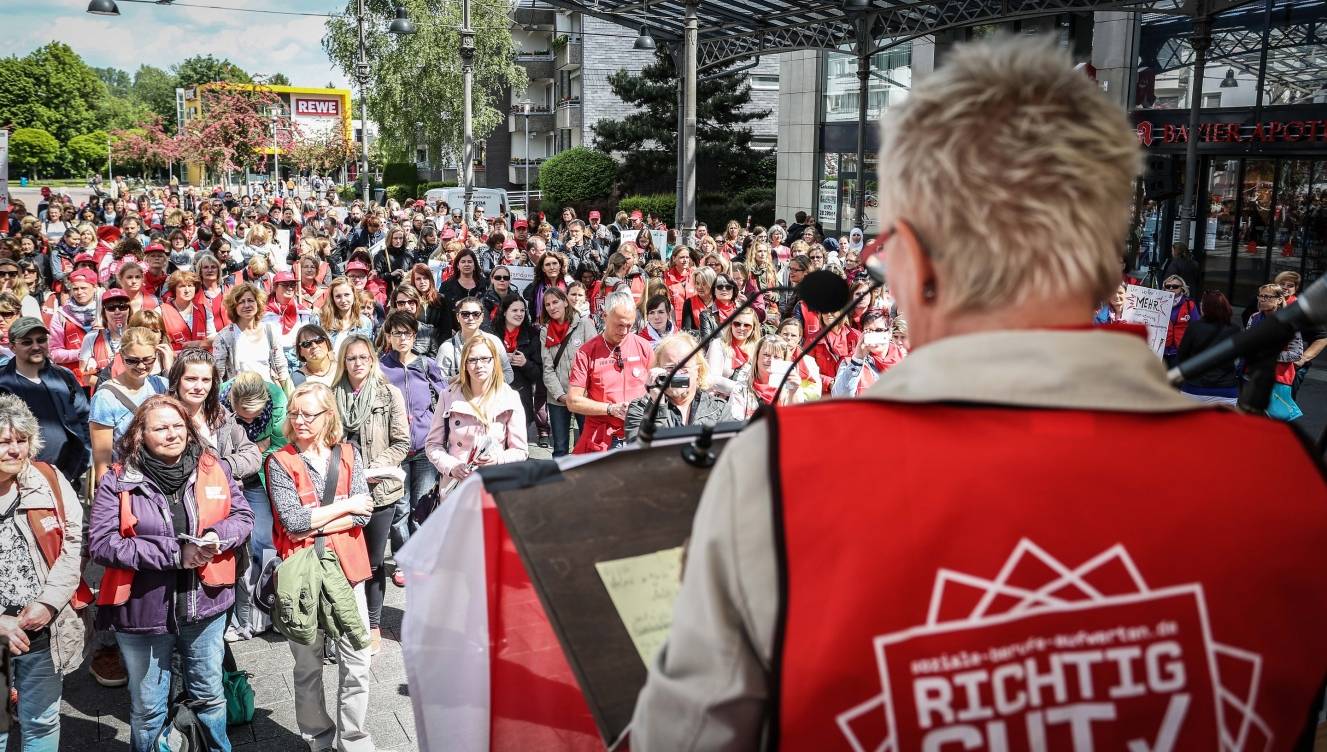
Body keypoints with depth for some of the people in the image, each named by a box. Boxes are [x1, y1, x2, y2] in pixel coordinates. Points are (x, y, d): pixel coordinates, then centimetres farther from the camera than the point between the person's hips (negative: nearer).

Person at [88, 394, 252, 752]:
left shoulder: (212, 468, -1)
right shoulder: (118, 480, -10)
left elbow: (243, 515, 4)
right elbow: (101, 543, -16)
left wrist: (216, 537, -18)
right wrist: (172, 553, -21)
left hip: (204, 604, 2)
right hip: (143, 611, -2)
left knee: (209, 695, 21)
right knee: (148, 708, 16)